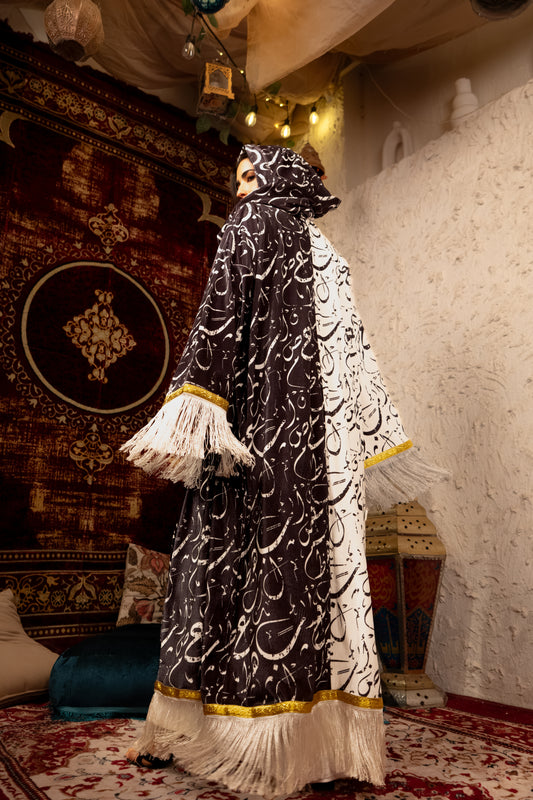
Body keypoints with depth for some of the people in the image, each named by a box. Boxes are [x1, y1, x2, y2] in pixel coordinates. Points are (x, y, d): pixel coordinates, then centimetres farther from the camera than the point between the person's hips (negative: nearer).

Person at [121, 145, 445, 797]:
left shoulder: (250, 221, 7)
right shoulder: (324, 249, 24)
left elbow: (222, 312, -10)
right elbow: (352, 347, 18)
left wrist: (194, 408, -18)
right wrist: (376, 430, 18)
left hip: (258, 410, -6)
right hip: (319, 424, 7)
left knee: (237, 549, -3)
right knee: (312, 549, 3)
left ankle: (246, 736, 4)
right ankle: (312, 730, 10)